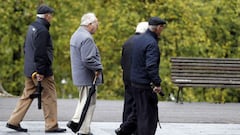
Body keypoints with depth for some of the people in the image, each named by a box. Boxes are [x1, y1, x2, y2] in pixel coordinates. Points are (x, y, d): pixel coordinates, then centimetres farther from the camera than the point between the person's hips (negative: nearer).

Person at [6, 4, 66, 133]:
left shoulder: (32, 27, 13)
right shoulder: (42, 30, -17)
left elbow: (26, 47, 20)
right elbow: (40, 53, -22)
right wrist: (41, 71, -21)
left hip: (29, 69, 9)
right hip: (41, 71, -9)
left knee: (27, 95, 13)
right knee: (49, 97, -1)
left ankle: (14, 121, 12)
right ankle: (51, 125, 3)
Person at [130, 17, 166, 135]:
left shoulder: (138, 39, 11)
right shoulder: (152, 43, -18)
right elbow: (151, 66, -27)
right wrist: (157, 83, -23)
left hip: (135, 81, 9)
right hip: (146, 84, -9)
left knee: (140, 112, 16)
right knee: (149, 114, -3)